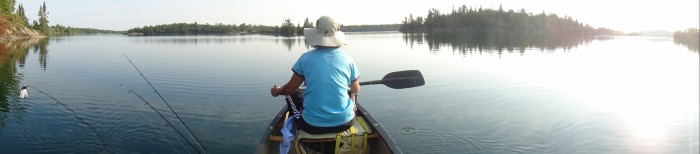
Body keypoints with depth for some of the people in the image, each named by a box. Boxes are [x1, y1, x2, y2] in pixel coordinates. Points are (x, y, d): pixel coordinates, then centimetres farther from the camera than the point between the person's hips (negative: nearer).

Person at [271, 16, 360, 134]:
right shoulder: (347, 59, -3)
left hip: (312, 126, -1)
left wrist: (277, 92, 24)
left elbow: (290, 89, 1)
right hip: (344, 123, 1)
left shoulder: (306, 58, -6)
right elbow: (356, 90, 10)